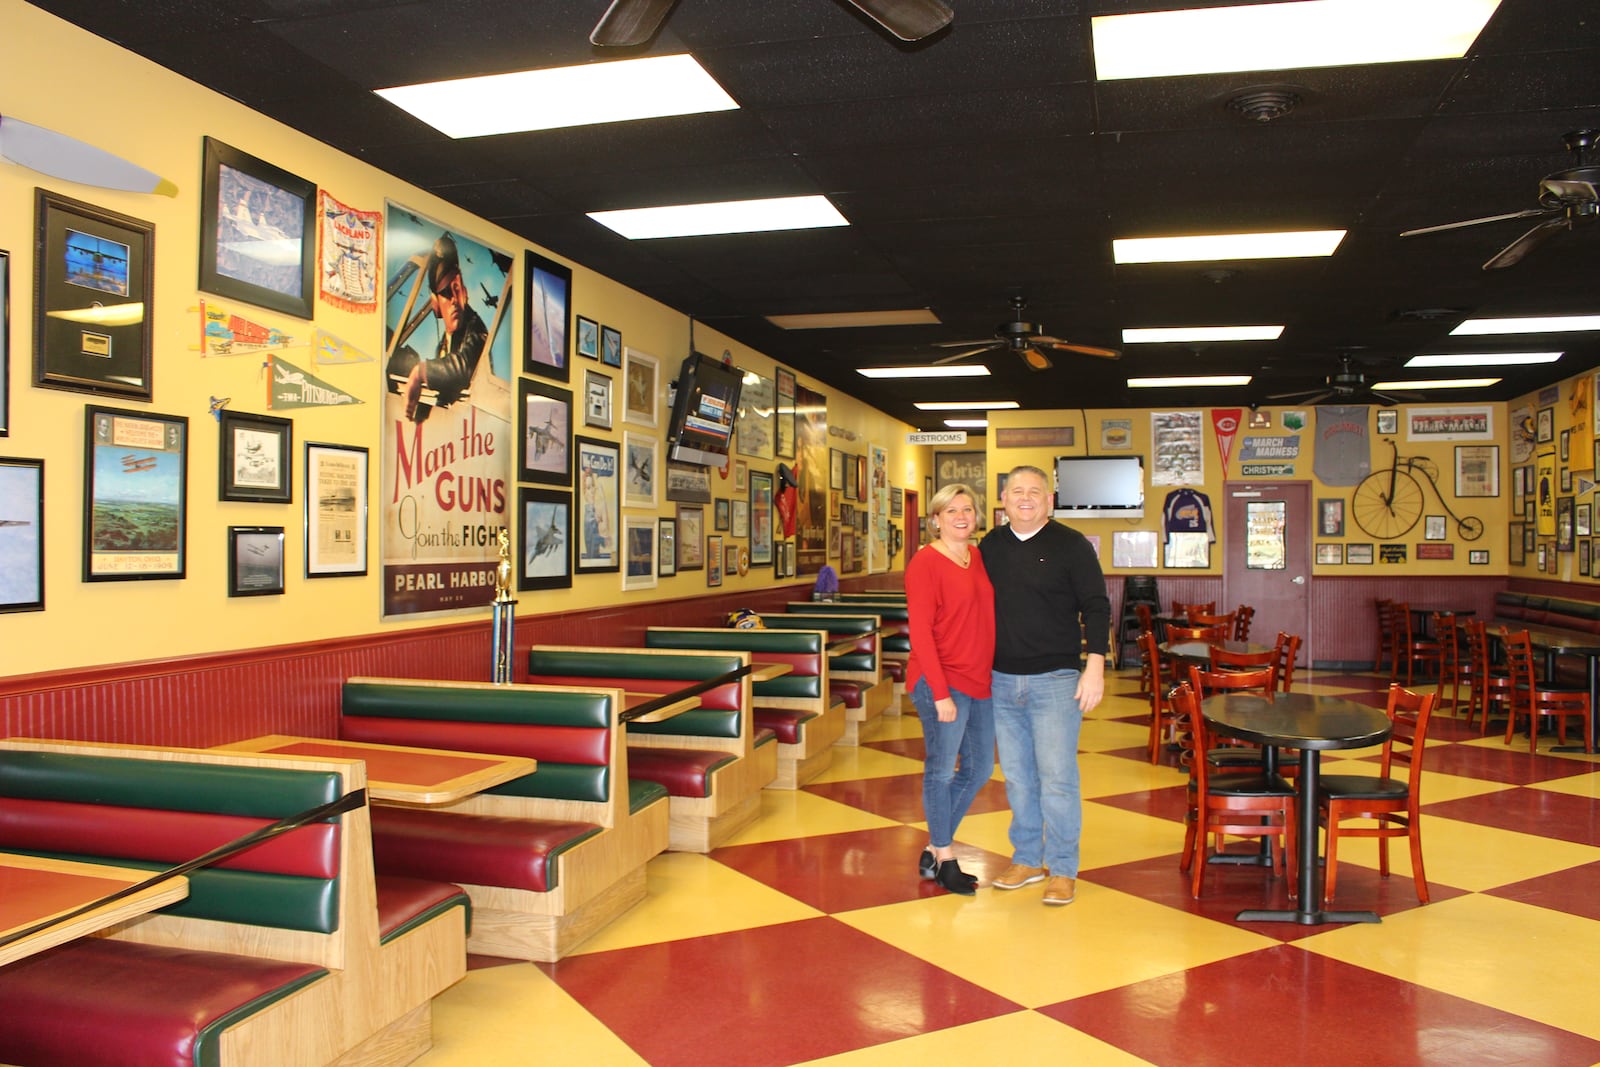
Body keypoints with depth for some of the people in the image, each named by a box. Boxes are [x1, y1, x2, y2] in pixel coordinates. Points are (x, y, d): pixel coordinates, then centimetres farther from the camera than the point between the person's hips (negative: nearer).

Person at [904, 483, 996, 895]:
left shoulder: (980, 558, 11)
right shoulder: (925, 563, -11)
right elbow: (920, 631, -15)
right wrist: (940, 692, -19)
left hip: (981, 682, 8)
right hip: (941, 682, -8)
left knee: (980, 768, 15)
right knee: (941, 769, 2)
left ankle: (934, 850, 29)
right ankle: (945, 860, 18)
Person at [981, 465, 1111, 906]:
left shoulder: (1071, 545, -3)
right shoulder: (990, 546, 9)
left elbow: (1096, 607, -4)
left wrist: (1095, 666, -13)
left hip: (1055, 679, -4)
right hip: (1002, 681, 4)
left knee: (1056, 777, -3)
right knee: (1017, 777, 11)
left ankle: (1063, 869, 9)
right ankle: (1027, 859, 25)